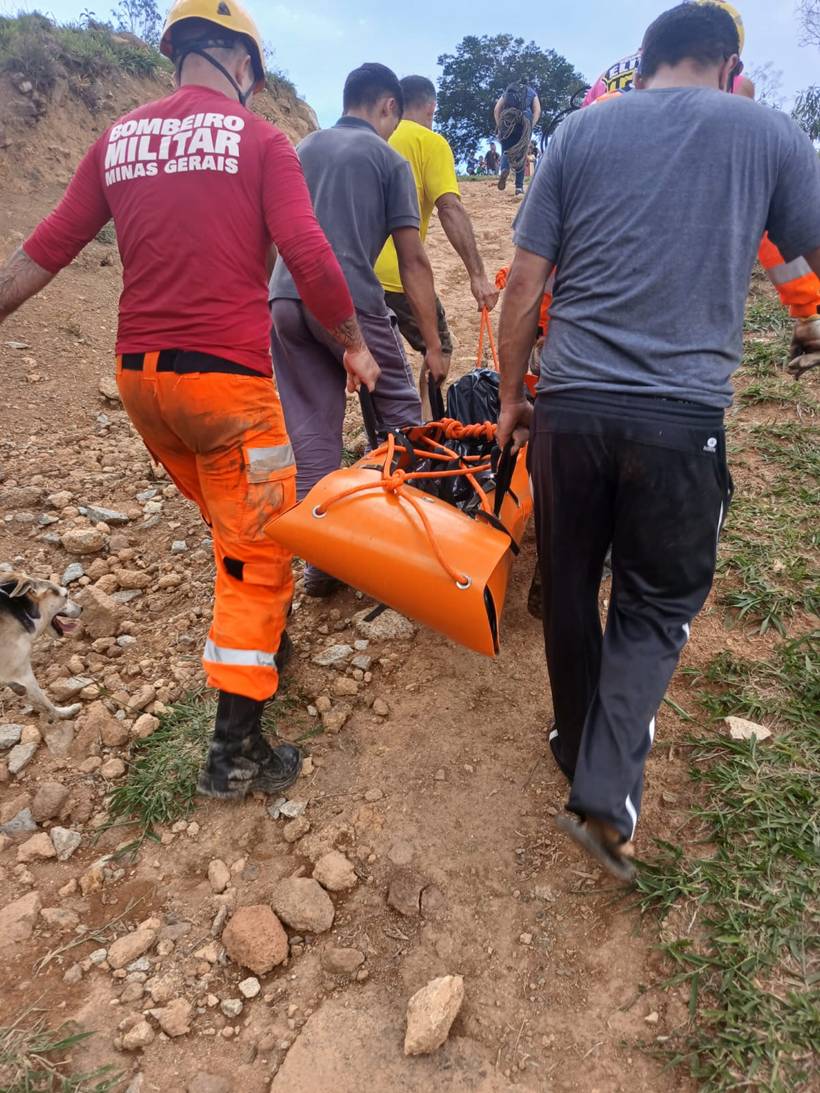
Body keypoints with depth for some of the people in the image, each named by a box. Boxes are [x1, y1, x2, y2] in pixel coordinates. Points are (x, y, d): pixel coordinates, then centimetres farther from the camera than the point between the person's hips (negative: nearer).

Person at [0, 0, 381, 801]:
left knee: (228, 522, 24)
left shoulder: (118, 140, 13)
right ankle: (235, 750, 4)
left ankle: (257, 639, 39)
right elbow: (309, 258, -9)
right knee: (256, 551, 1)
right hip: (226, 378, -5)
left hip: (138, 375, 6)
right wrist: (355, 343, 4)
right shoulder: (257, 139, 0)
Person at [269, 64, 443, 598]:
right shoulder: (390, 160, 7)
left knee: (312, 429, 8)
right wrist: (433, 345, 3)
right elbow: (413, 260, 2)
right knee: (401, 410, 13)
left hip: (285, 299, 5)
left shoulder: (303, 149, 22)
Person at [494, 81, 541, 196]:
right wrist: (531, 126, 2)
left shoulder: (507, 91, 27)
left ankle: (504, 169, -24)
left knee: (506, 150, 10)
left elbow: (496, 109, 12)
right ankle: (519, 187, -2)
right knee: (521, 154, 5)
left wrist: (499, 126, 9)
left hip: (507, 120, 1)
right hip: (525, 120, -1)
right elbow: (537, 110, 7)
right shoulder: (532, 92, 24)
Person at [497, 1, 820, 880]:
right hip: (683, 417, -1)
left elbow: (522, 288, 6)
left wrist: (511, 397, 15)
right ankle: (608, 793, 0)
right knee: (656, 605, 13)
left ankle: (578, 752, 34)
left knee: (568, 590, 17)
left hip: (571, 407, 2)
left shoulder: (579, 131, 11)